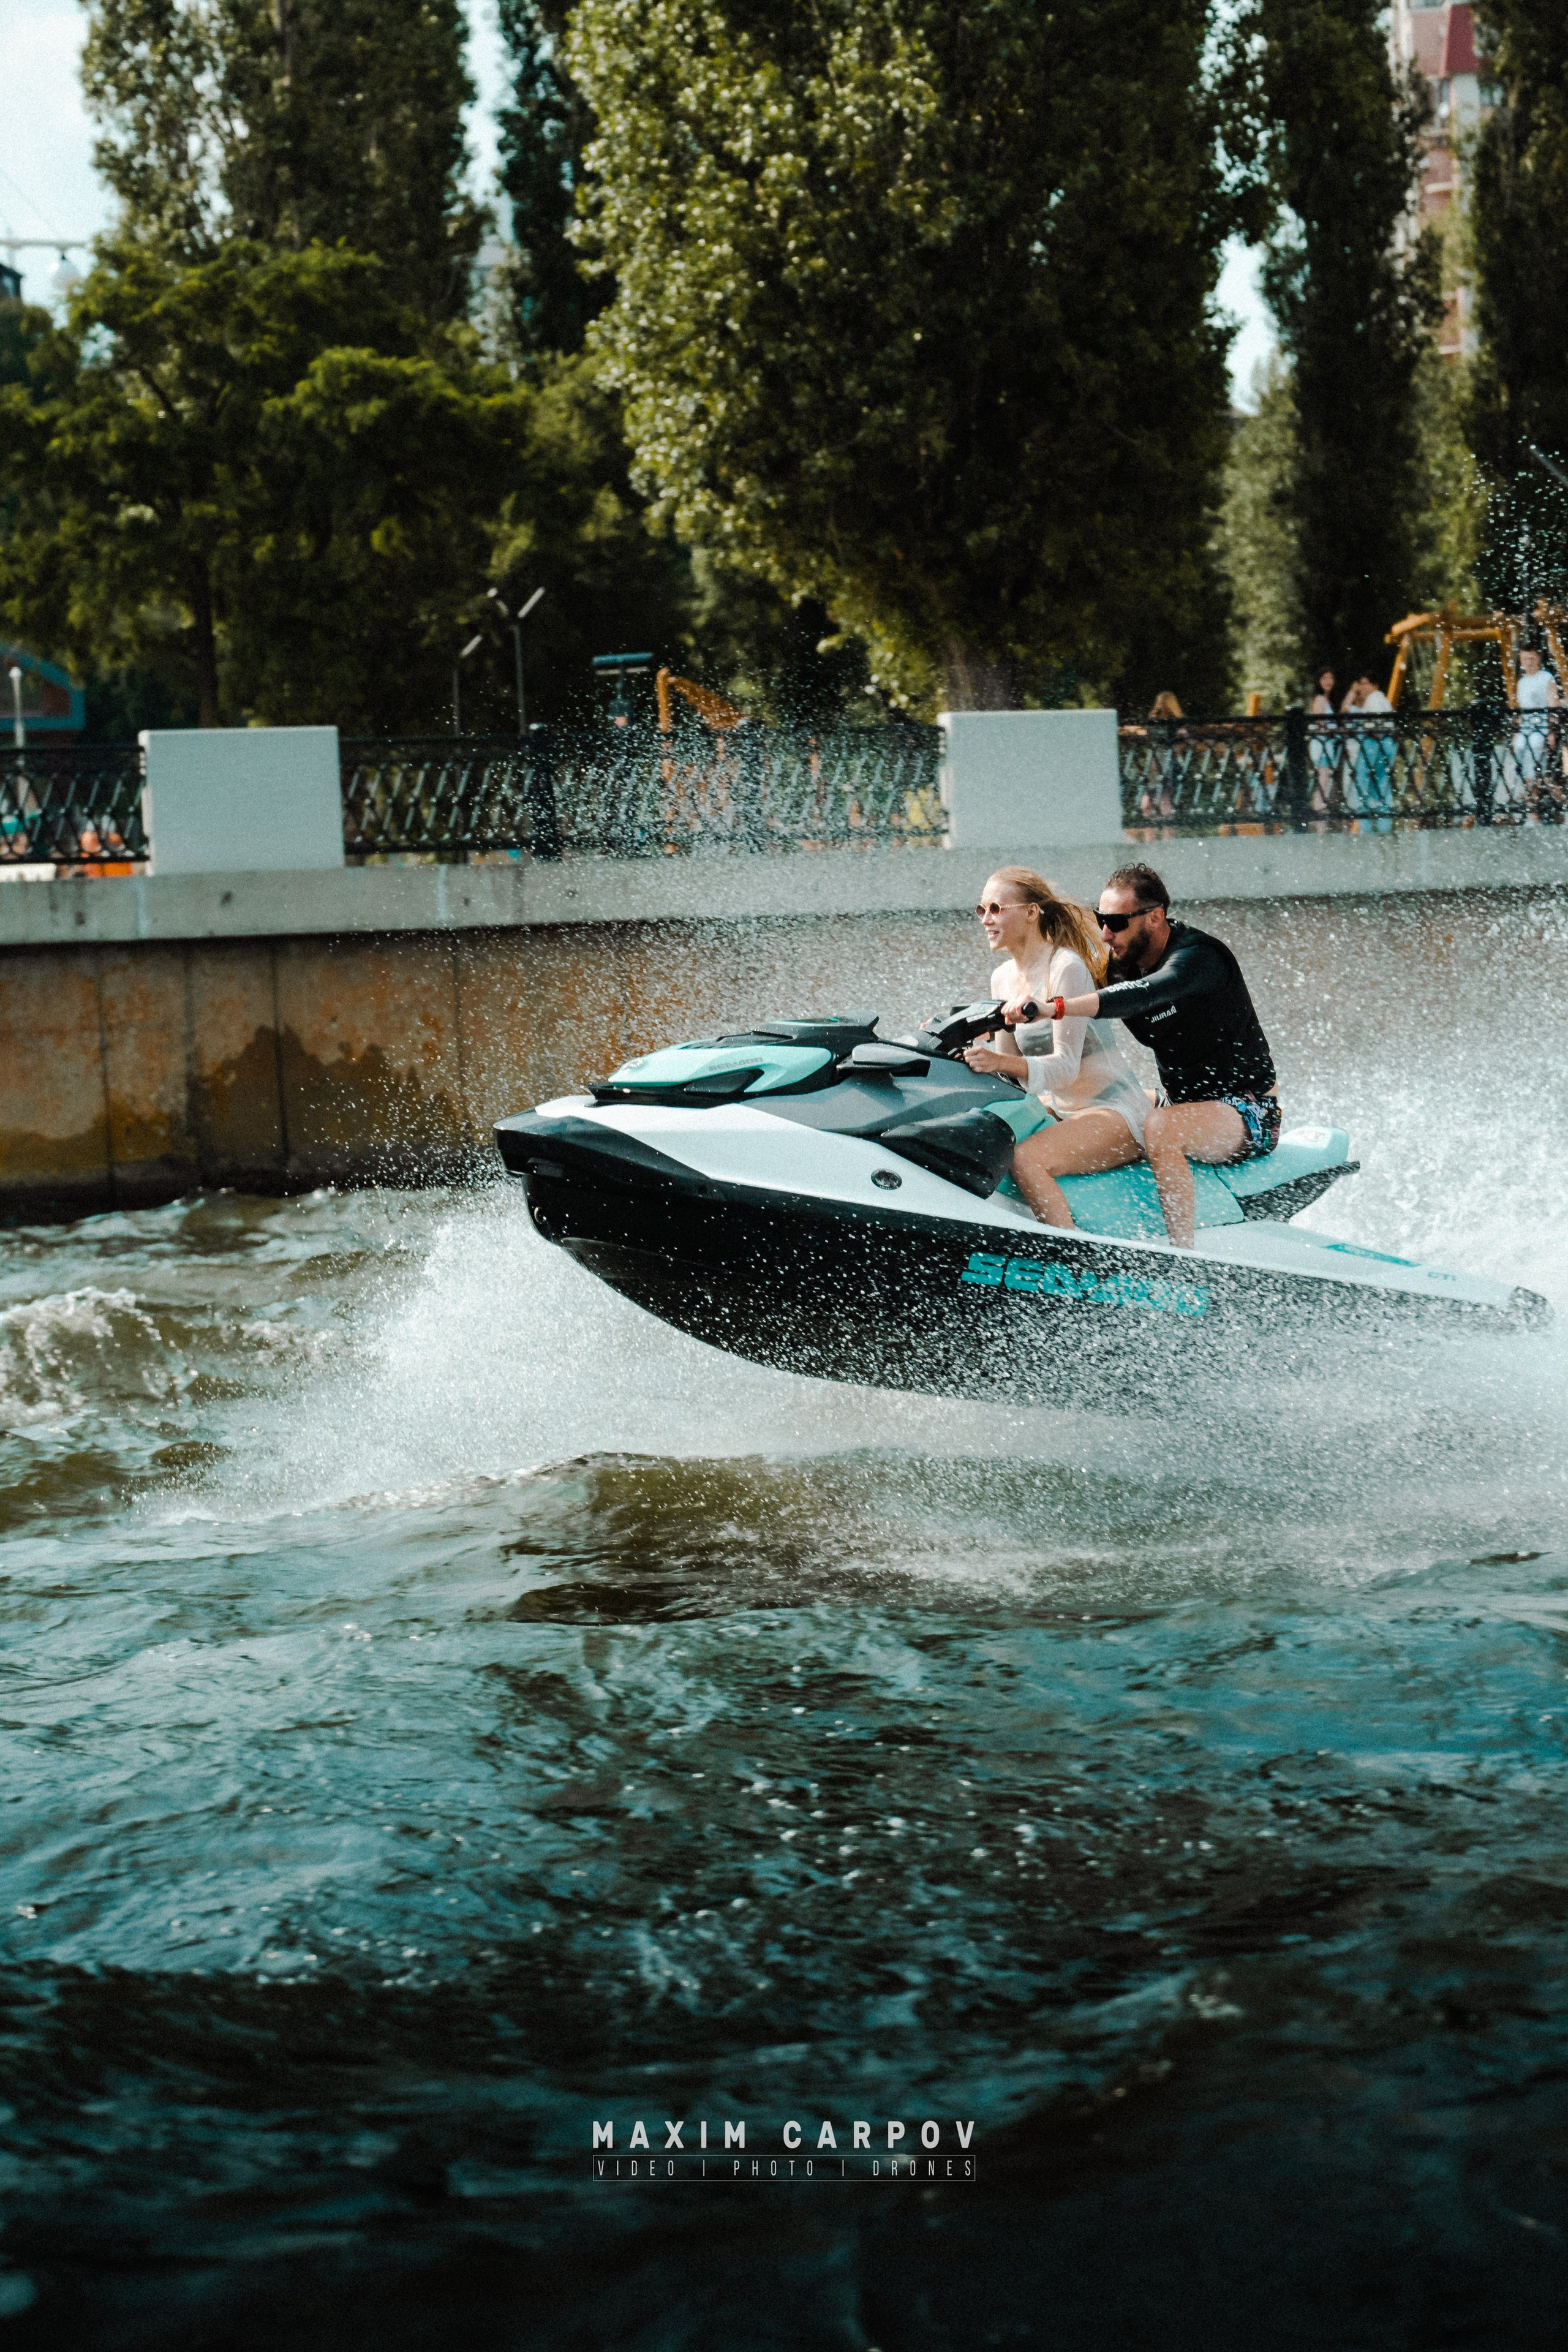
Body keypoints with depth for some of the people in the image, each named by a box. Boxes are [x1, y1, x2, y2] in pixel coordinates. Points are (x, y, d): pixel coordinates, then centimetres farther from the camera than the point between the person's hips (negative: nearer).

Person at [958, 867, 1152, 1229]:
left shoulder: (1066, 967, -16)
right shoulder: (1003, 978, 8)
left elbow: (1066, 1067, -23)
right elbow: (1012, 1070, 9)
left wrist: (1000, 1062, -39)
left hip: (1113, 1112, -9)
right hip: (1056, 1109, 9)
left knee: (1026, 1159, -31)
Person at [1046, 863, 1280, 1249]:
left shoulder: (1199, 956, -24)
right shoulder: (1121, 966, 2)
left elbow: (1142, 996, -43)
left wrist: (1056, 1007, -55)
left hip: (1249, 1114, -9)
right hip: (1181, 1101, 9)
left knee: (1160, 1128, -38)